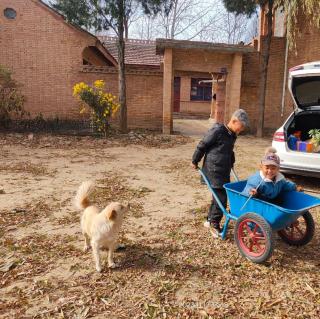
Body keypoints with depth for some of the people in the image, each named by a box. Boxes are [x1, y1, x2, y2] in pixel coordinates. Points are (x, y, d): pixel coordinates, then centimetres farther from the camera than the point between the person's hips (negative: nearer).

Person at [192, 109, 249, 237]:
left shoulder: (232, 135, 10)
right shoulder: (217, 130, -16)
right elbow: (202, 145, -11)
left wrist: (231, 163, 27)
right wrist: (195, 161, -3)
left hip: (225, 171, 8)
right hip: (214, 170, -8)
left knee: (219, 196, 14)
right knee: (221, 197, -7)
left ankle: (210, 220, 29)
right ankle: (214, 224, 7)